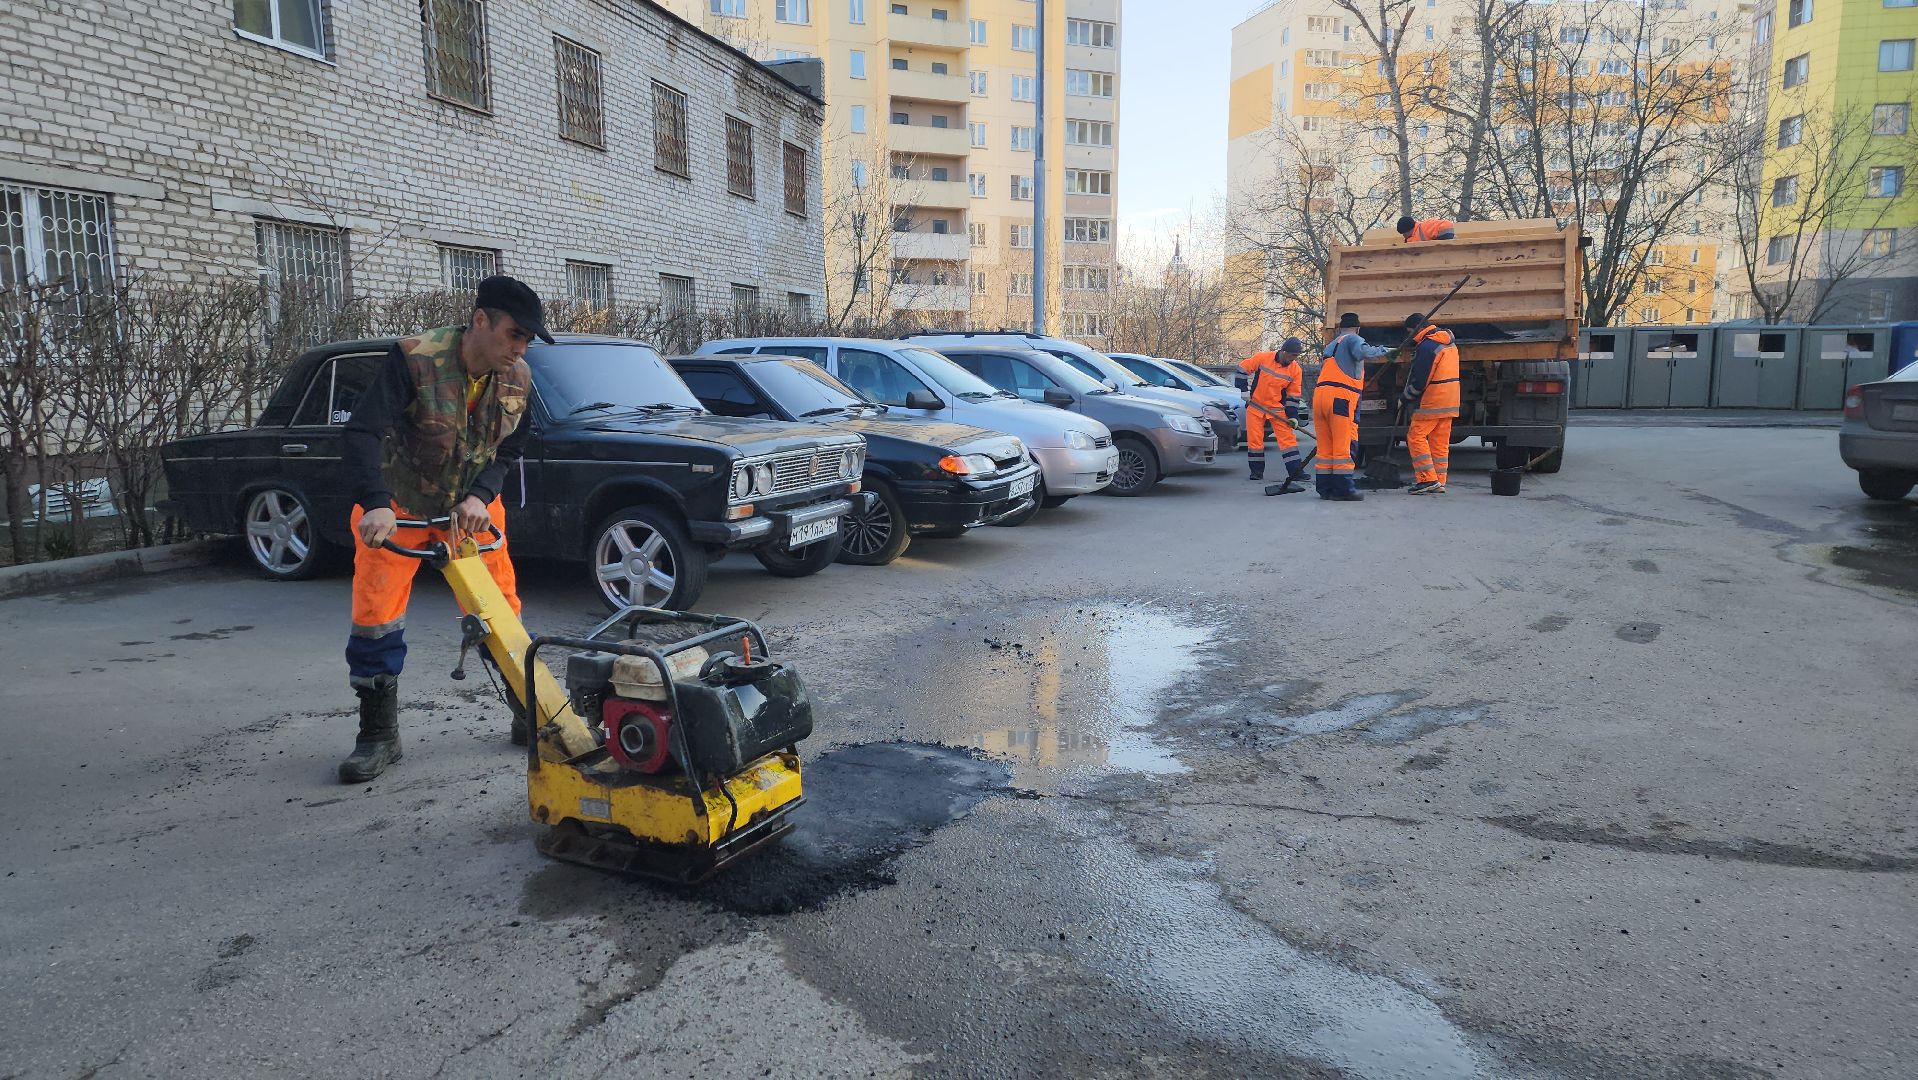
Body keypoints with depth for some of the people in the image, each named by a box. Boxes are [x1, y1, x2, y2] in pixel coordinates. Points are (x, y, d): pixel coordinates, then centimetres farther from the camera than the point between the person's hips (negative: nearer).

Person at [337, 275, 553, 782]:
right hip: (397, 507, -3)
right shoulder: (414, 360, -26)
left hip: (472, 507, 3)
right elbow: (361, 435, -32)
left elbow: (508, 452, -3)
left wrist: (479, 498, -21)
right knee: (375, 615, -5)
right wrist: (375, 506, -45)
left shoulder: (518, 379, -11)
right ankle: (378, 737, 9)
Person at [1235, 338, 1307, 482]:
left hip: (1277, 408, 1)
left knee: (1287, 437, -6)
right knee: (1254, 438, 0)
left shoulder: (1296, 370, -6)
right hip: (1255, 405, -1)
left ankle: (1295, 471, -5)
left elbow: (1293, 395, 0)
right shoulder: (1262, 358, -13)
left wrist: (1293, 416, -5)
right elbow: (1243, 368, -2)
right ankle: (1257, 470, 12)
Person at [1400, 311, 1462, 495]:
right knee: (1440, 442, 10)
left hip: (1432, 401, -9)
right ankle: (1439, 483, 11)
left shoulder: (1427, 346, -16)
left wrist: (1406, 397, -2)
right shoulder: (1449, 341, 15)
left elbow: (1419, 381, -18)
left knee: (1415, 437, -5)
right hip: (1450, 401, 9)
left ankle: (1428, 479, -11)